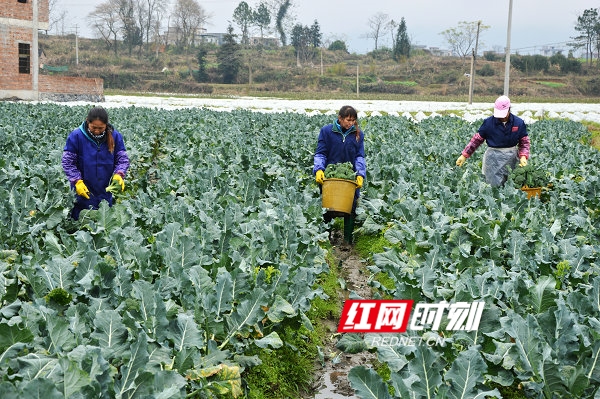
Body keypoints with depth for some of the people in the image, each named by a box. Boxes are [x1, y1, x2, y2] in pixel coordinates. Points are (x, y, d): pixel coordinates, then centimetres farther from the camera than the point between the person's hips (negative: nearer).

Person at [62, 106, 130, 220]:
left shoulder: (115, 136, -4)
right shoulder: (76, 136, -11)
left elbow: (123, 159, 0)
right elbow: (67, 161, -7)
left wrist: (119, 174, -19)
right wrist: (77, 181, -17)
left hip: (105, 193, 2)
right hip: (83, 192, -2)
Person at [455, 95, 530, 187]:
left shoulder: (519, 123, 1)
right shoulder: (488, 122, -3)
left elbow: (524, 142, 8)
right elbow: (476, 140, 2)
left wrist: (523, 156, -10)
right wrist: (464, 155, -4)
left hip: (512, 158, 2)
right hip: (493, 158, -2)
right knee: (494, 187, -3)